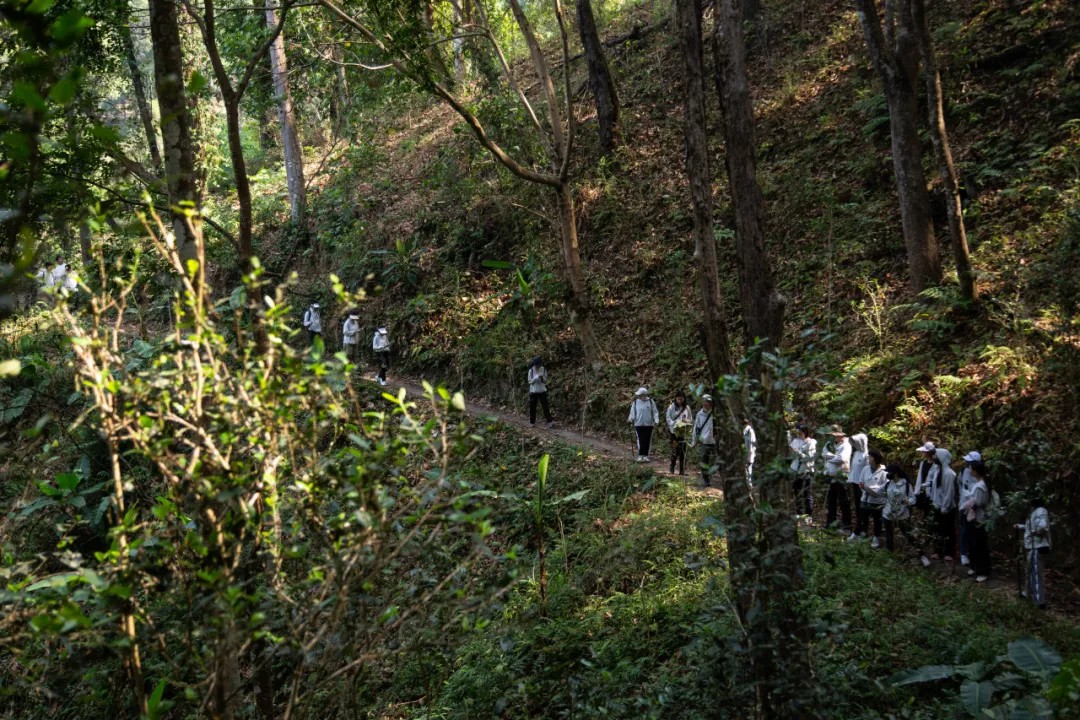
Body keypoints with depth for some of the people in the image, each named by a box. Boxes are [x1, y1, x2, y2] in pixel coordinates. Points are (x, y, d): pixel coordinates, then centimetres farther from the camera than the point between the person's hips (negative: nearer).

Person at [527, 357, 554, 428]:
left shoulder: (543, 370, -2)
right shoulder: (531, 371, -7)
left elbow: (545, 381, 3)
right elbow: (530, 381, -7)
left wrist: (543, 378, -19)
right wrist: (536, 378, -23)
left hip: (542, 391, 1)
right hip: (533, 391, -1)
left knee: (546, 406, -5)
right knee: (532, 407, 4)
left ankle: (549, 421, -5)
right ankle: (532, 422, 17)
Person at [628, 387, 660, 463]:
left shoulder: (650, 402, 0)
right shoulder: (635, 402, 2)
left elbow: (655, 412, 2)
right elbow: (632, 412, 5)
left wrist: (656, 420, -12)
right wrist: (630, 419, -13)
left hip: (648, 424, 1)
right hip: (639, 424, -1)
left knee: (647, 441, 6)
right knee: (640, 440, -8)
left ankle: (645, 456, 17)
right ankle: (640, 456, -1)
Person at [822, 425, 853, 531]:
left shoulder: (845, 446, -11)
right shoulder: (832, 444, 14)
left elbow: (841, 459, -24)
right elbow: (824, 453, 3)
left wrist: (829, 457, -9)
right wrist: (834, 456, -14)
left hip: (841, 478, -8)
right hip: (831, 477, 8)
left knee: (843, 503, -3)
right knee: (830, 501, 15)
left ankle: (846, 525, 3)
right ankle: (830, 523, 26)